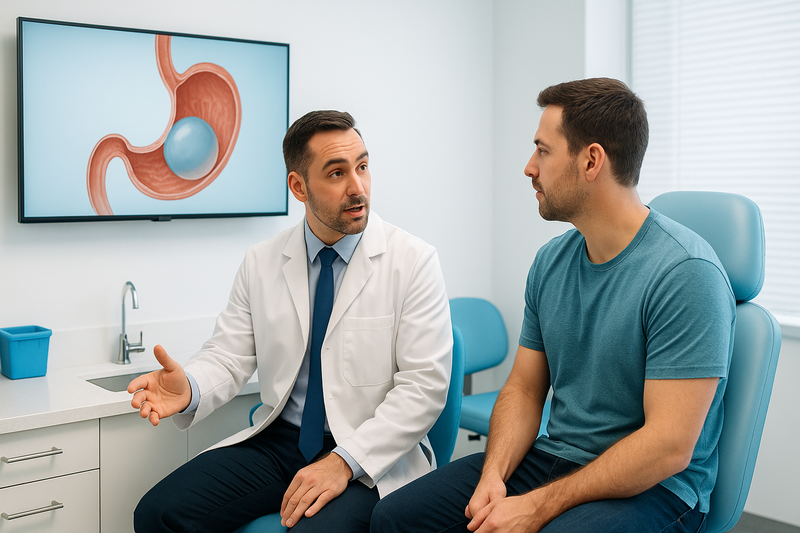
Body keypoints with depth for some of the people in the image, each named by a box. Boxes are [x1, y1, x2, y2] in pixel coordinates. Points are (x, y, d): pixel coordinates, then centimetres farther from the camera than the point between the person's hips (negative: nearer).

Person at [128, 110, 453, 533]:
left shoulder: (414, 261, -6)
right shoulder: (261, 263, 6)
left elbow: (423, 386, -11)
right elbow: (230, 355, 5)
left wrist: (344, 462, -20)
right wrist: (189, 389, -19)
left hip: (373, 456, -4)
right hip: (277, 442, 4)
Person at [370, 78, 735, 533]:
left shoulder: (686, 272, -19)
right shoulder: (551, 261, 5)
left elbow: (669, 446, -22)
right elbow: (524, 388, 10)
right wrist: (494, 474, -9)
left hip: (650, 489, -6)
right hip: (551, 458, 7)